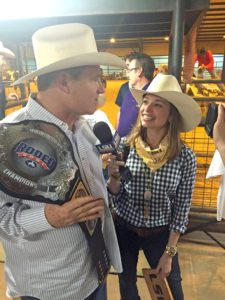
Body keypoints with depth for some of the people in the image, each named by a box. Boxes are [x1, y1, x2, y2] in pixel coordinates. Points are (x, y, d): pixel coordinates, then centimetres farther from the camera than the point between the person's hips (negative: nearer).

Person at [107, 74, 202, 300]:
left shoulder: (185, 157, -18)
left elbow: (182, 208, -8)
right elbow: (116, 199, -8)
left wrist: (169, 252, -4)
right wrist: (113, 177, -28)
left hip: (160, 233, 0)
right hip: (123, 229, 1)